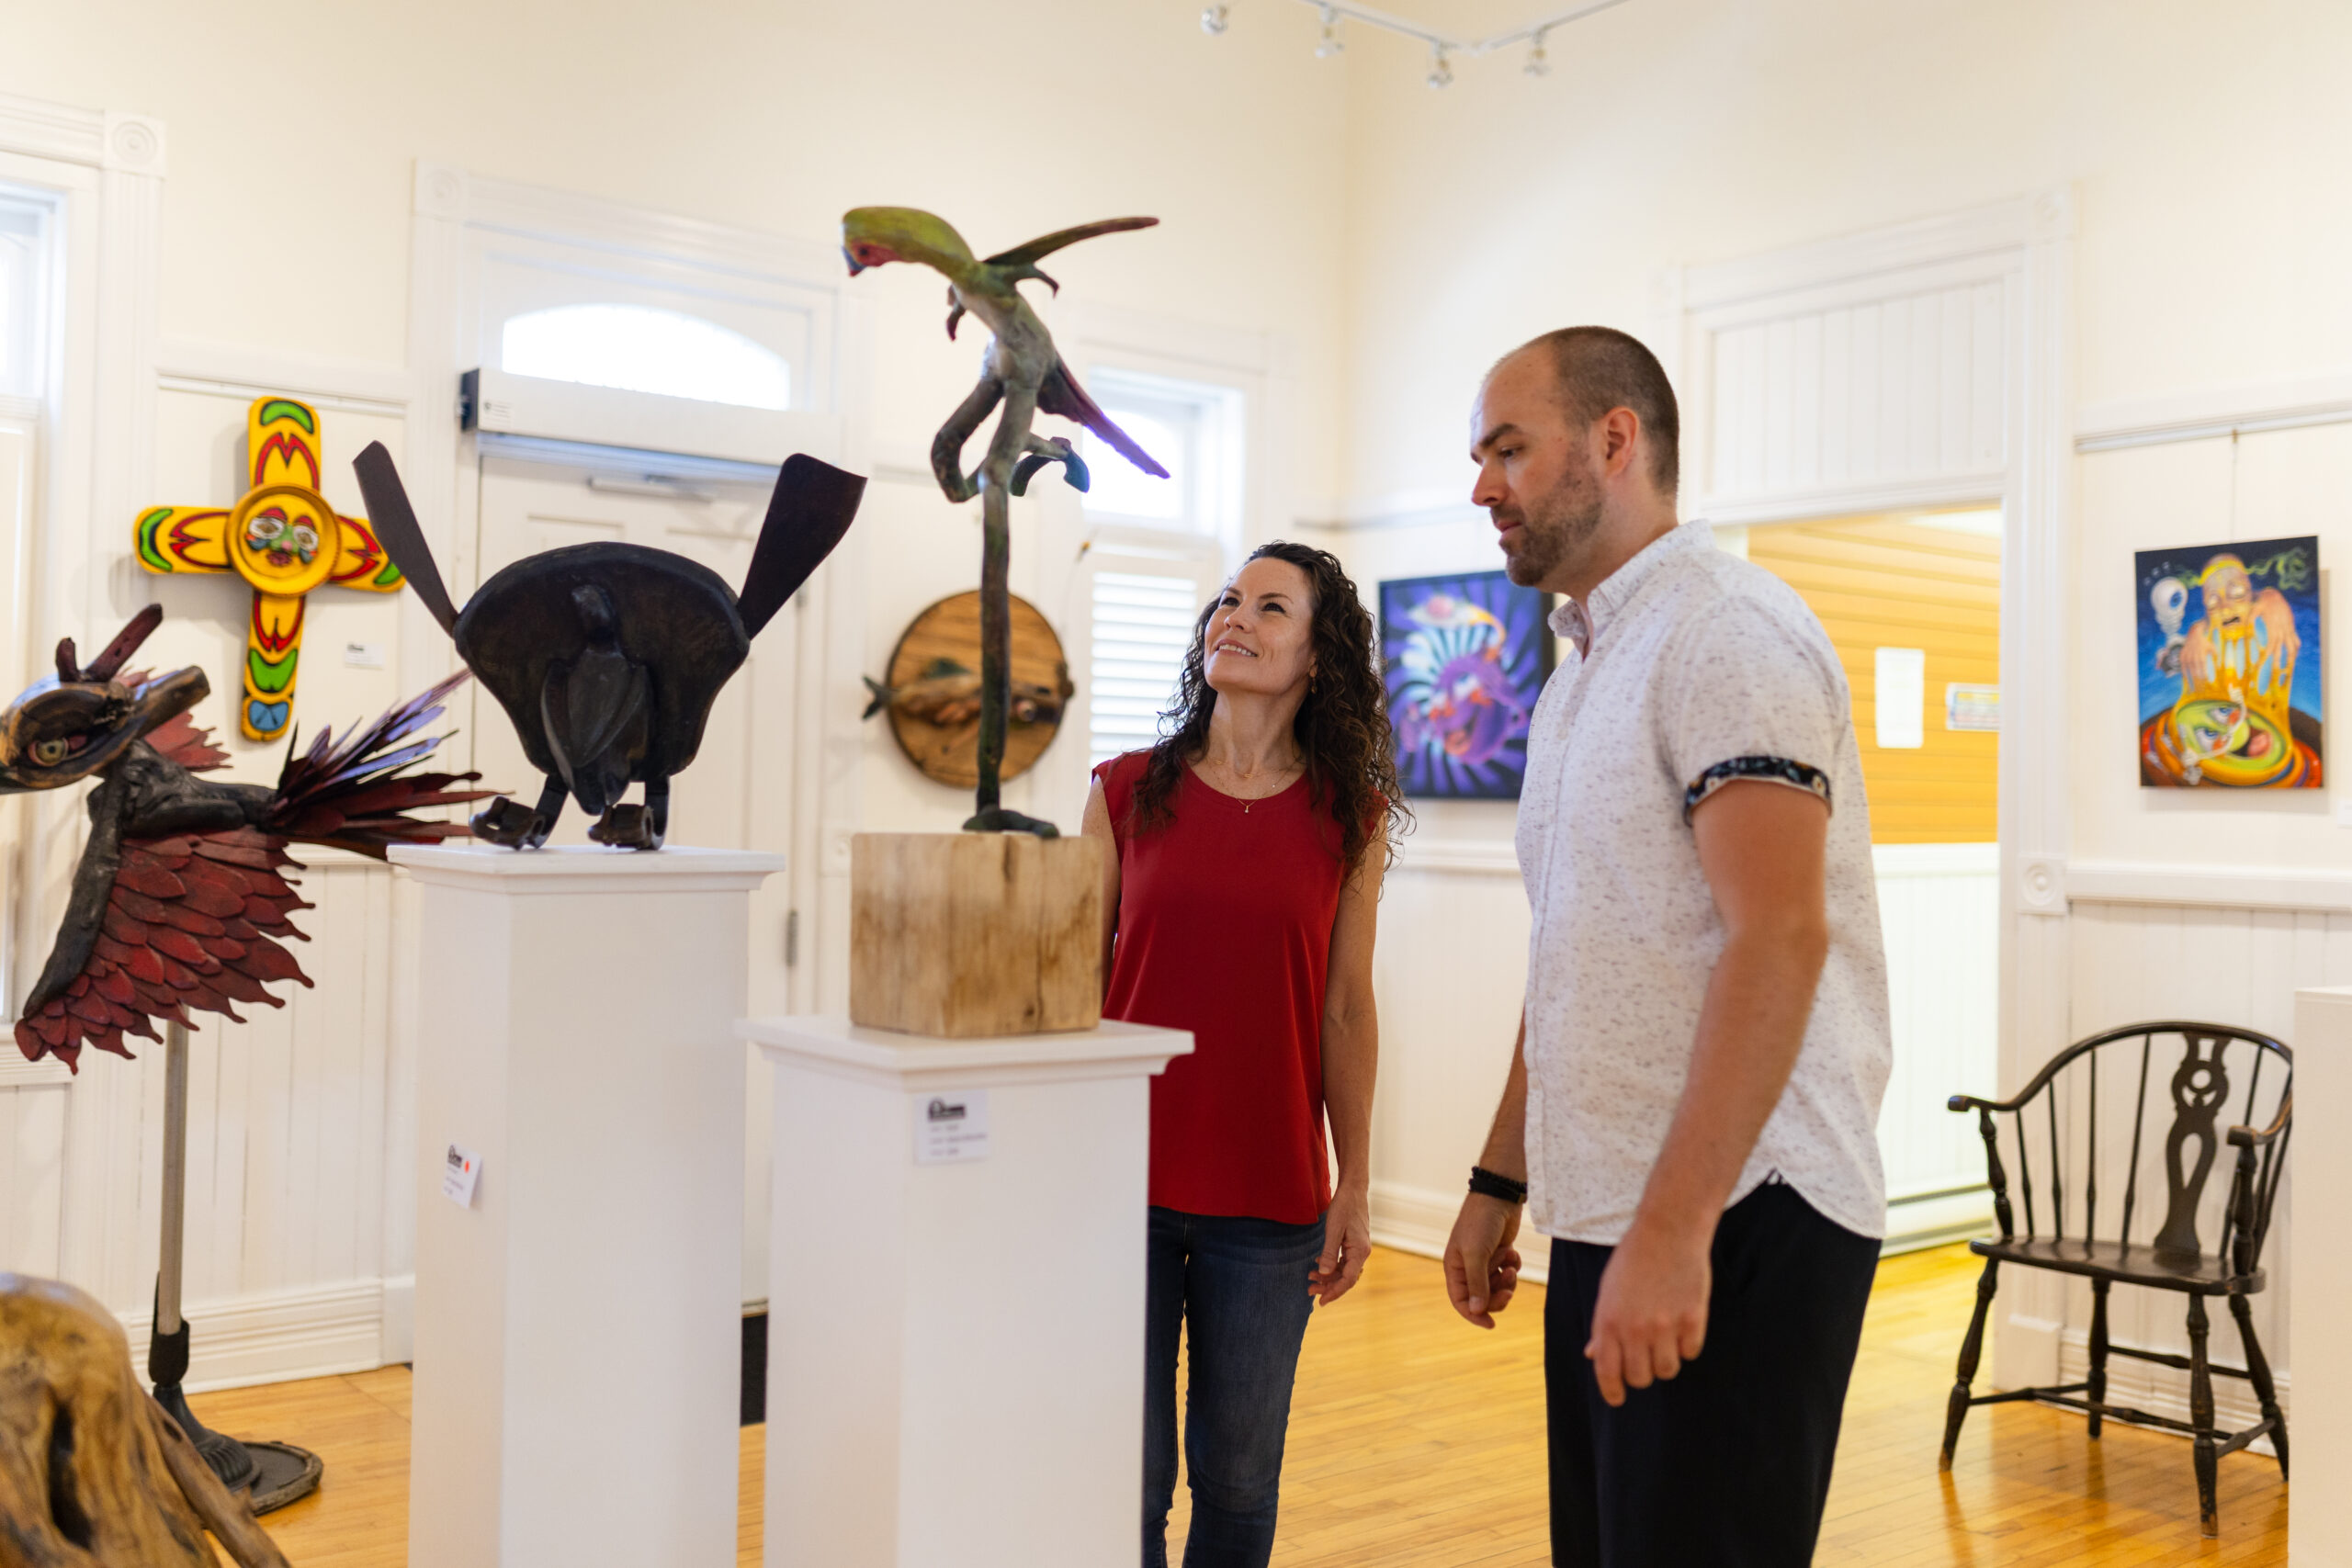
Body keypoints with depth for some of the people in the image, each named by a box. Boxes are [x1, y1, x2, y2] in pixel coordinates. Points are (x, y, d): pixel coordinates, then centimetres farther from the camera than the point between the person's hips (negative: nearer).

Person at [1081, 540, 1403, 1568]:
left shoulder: (1349, 817, 2)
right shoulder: (1127, 792, 2)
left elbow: (1345, 1011, 5)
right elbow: (1078, 990, 5)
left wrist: (1355, 1186, 4)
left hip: (1269, 1199, 0)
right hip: (1125, 1179, 0)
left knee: (1237, 1477, 11)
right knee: (1124, 1478, 7)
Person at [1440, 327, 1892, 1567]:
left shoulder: (1724, 629, -12)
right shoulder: (1583, 672, 18)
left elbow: (1777, 939, -22)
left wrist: (1672, 1230, -25)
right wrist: (1499, 1181, 20)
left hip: (1735, 1218, -9)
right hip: (1606, 1216, 9)